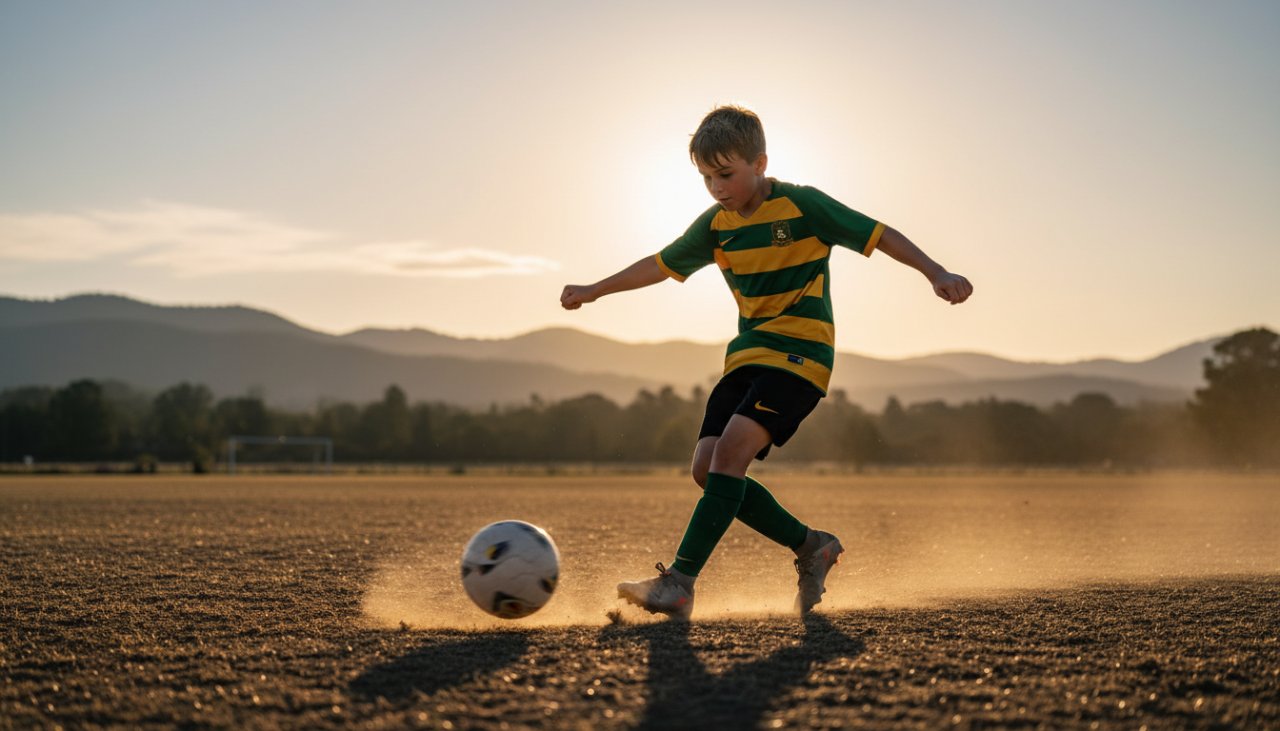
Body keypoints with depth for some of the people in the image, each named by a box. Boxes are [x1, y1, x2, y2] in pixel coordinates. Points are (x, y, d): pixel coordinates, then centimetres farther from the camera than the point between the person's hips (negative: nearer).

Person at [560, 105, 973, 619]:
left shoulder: (802, 206, -7)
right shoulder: (716, 225, 10)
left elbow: (879, 235, -6)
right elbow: (662, 264, 22)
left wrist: (937, 275, -17)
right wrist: (594, 291, 24)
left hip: (799, 354, -7)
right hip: (746, 356, 7)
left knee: (730, 450, -24)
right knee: (707, 467, -7)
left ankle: (679, 583, -26)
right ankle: (811, 547, 8)